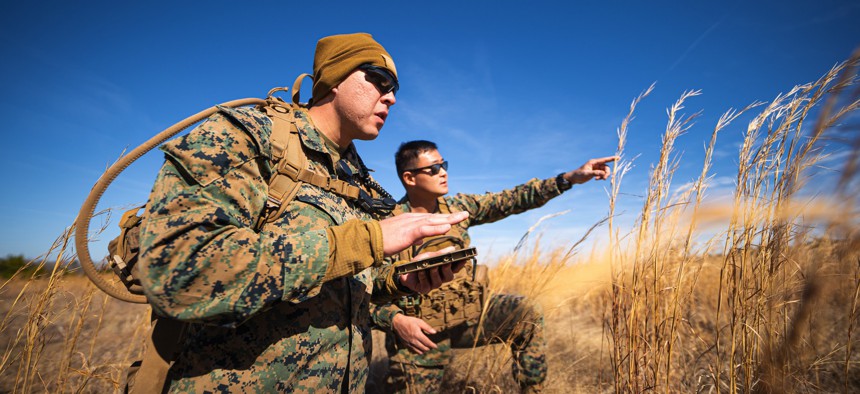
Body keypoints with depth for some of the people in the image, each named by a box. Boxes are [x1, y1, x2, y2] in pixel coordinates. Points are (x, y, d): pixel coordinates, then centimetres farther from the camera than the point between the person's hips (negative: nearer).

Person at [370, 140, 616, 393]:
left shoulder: (457, 207, 2)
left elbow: (511, 200, -3)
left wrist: (571, 177, -7)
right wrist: (395, 319, -28)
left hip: (467, 315, 4)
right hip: (419, 330, -4)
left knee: (526, 314, -12)